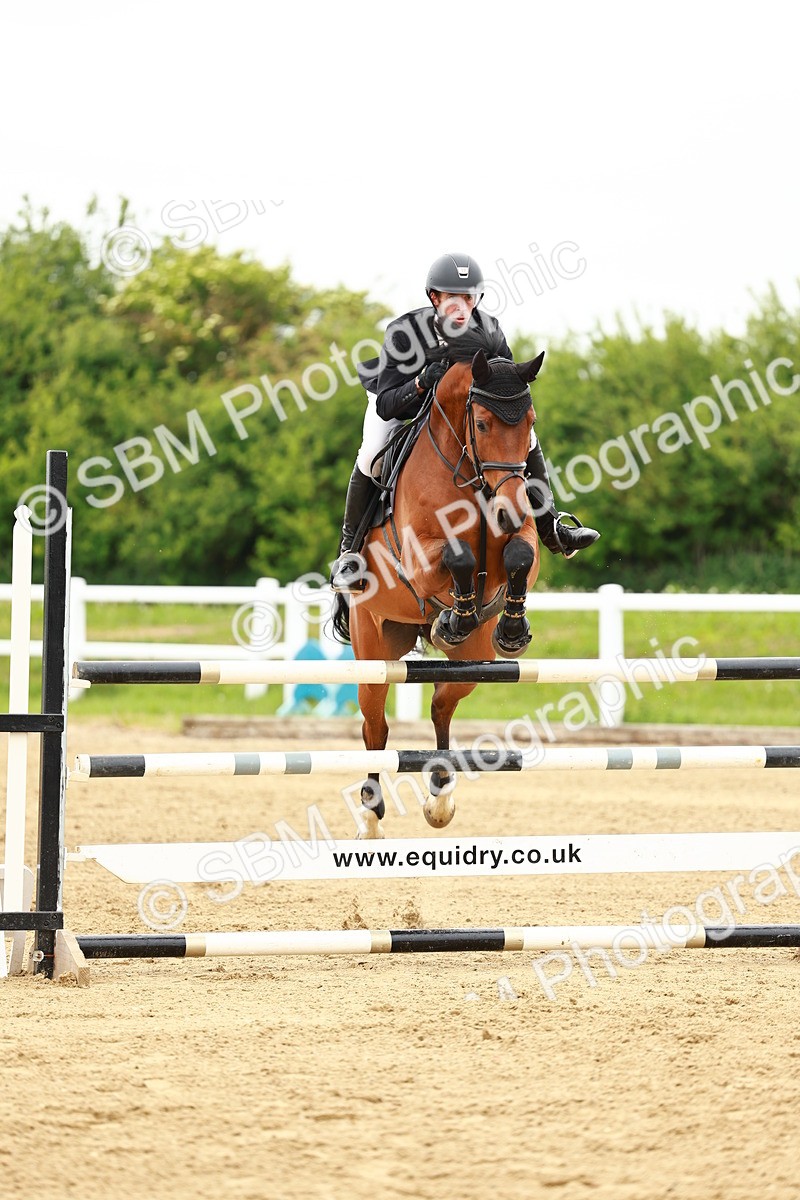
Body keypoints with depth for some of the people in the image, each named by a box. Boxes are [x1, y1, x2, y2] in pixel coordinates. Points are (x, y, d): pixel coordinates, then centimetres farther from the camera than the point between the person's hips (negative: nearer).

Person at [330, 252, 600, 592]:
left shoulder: (487, 331, -26)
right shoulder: (404, 333, -37)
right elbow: (386, 406, -38)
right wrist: (421, 383, -55)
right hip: (395, 401, -4)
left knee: (523, 433, -9)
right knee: (371, 456, -31)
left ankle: (549, 527, 3)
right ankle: (350, 551, -18)